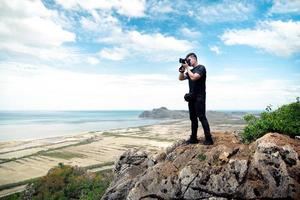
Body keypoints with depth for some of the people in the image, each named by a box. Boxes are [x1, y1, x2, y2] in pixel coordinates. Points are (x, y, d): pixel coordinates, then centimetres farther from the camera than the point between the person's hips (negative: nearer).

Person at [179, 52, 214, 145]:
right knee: (193, 118, 9)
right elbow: (181, 78, 19)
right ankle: (193, 138, 15)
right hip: (191, 97, 8)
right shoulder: (191, 71, 18)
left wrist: (187, 68, -9)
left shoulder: (201, 68, -5)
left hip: (199, 97, -8)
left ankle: (208, 139, -7)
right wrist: (182, 69, 4)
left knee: (201, 117, -11)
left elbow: (194, 77, -20)